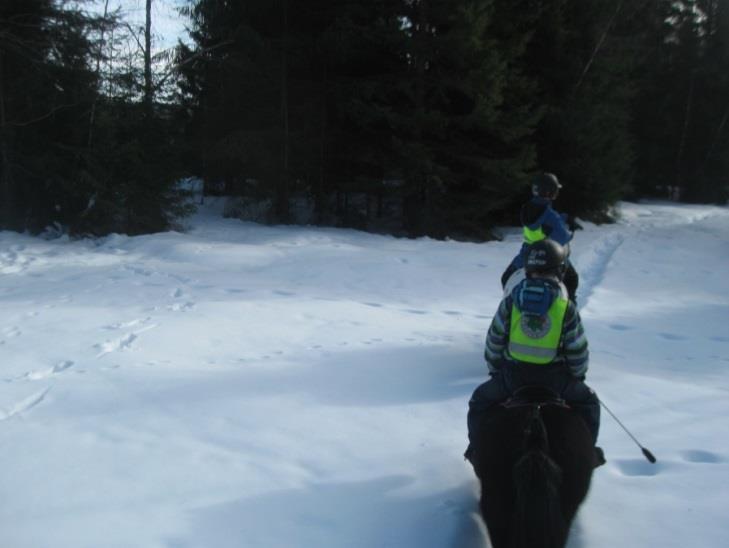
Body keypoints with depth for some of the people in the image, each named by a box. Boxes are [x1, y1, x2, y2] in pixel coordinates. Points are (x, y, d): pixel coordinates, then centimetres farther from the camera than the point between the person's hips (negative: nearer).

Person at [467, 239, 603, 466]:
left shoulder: (510, 302, -1)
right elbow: (578, 351, 0)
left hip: (512, 375, 0)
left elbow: (494, 341, 3)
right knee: (588, 402, 29)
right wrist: (577, 375, 19)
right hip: (555, 378, 0)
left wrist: (495, 370, 19)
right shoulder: (567, 307, -5)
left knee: (479, 402, 26)